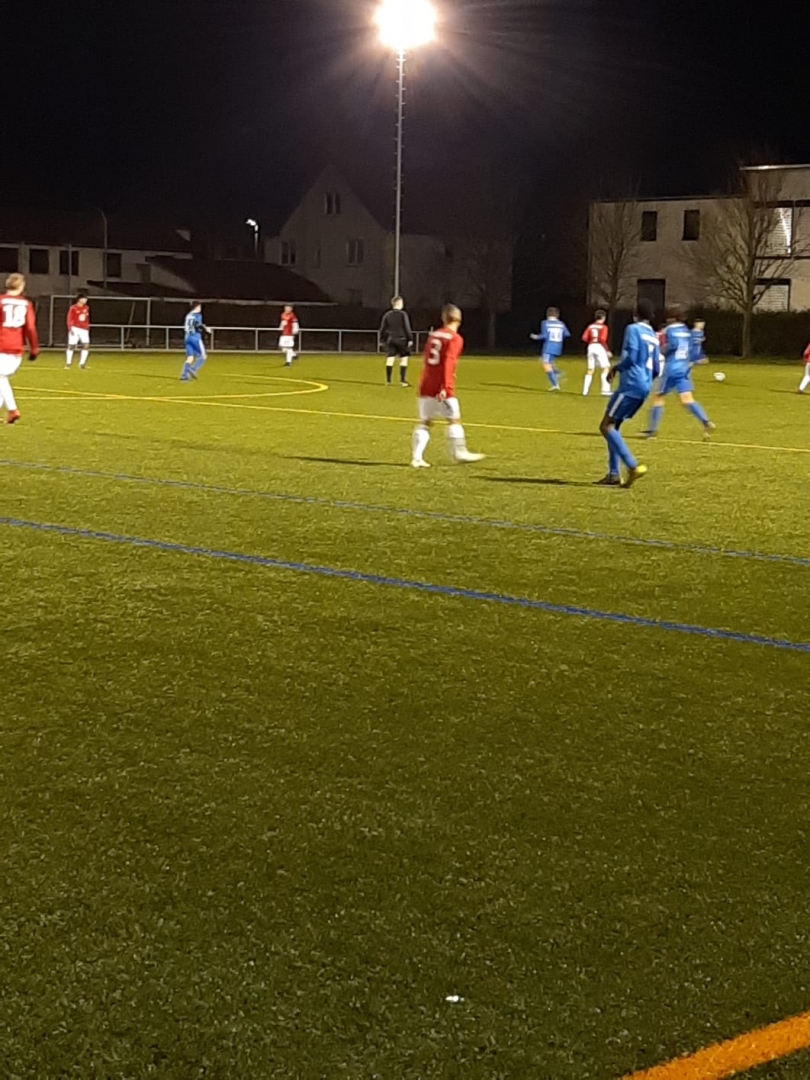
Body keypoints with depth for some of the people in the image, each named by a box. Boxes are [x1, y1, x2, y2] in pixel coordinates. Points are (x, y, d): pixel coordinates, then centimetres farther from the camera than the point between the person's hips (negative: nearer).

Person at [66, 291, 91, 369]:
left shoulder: (86, 308, 11)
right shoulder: (73, 308, -5)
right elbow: (70, 319, -6)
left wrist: (87, 328, 13)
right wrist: (70, 329, -15)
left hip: (84, 330, 4)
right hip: (75, 329, -4)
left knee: (86, 345, -8)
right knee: (71, 346, 2)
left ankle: (82, 364, -2)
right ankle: (68, 363, 14)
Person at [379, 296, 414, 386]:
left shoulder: (387, 315, 6)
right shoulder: (403, 314, -9)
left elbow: (382, 329, 10)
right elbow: (407, 328, -10)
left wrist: (383, 339, 19)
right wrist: (410, 339, -5)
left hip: (390, 339, 5)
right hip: (401, 339, -5)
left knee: (390, 358, 6)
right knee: (404, 358, 2)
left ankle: (388, 381, 8)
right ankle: (402, 380, -2)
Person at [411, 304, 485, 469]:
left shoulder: (433, 335, 13)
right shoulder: (455, 338, -6)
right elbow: (448, 363, -16)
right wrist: (445, 387, -20)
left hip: (426, 386, 6)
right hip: (442, 388, -6)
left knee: (424, 421, 7)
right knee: (454, 419, 6)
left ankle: (417, 457, -2)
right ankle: (459, 453, 11)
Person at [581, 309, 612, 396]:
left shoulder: (590, 326, 11)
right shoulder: (603, 327, -4)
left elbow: (584, 338, 2)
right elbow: (602, 339, -16)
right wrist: (607, 350, -10)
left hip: (591, 347, 5)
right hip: (600, 347, -5)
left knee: (590, 370, 13)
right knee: (605, 368, -3)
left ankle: (585, 391, 11)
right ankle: (605, 390, -13)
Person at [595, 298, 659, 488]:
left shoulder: (633, 329, -6)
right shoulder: (653, 336, 18)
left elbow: (631, 357, -18)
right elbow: (655, 370, 17)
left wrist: (616, 368, -1)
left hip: (631, 385, -9)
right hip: (644, 387, 9)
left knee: (607, 426, -7)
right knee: (613, 426, 15)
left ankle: (633, 466, -18)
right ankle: (614, 474, 10)